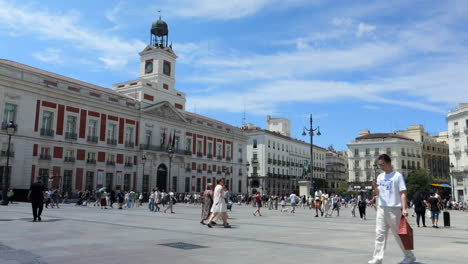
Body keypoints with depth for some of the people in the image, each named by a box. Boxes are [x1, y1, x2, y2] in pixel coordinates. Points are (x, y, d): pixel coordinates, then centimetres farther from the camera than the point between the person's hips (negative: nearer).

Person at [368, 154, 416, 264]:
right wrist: (375, 188, -7)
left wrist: (404, 208, -18)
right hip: (382, 208, 6)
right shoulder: (380, 177, 12)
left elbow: (403, 193, -9)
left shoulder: (397, 176, -5)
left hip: (394, 209, -5)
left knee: (398, 234, 5)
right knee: (380, 234, 3)